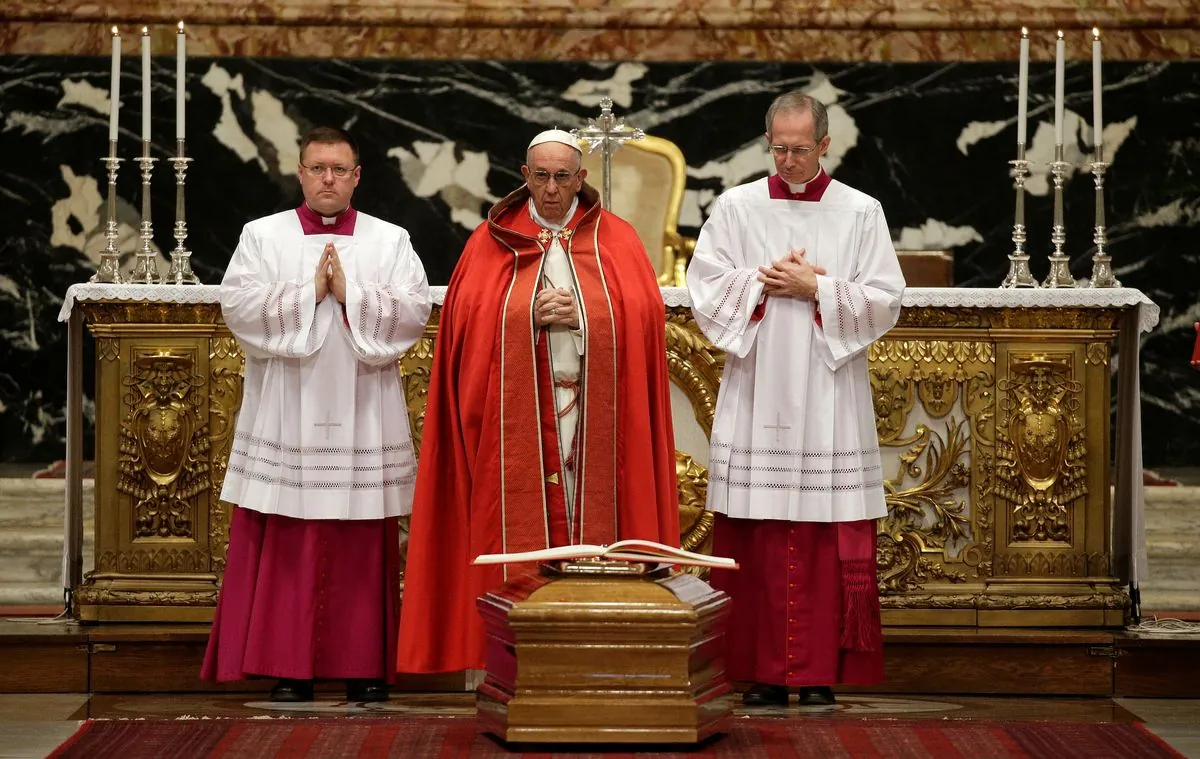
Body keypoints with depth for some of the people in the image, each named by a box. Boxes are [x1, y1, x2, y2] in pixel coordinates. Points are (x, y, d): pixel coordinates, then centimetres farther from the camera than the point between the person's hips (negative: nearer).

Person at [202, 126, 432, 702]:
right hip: (286, 413, 0)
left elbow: (415, 310, -4)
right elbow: (238, 304, -6)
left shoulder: (391, 241, 9)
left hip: (363, 416, 1)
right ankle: (289, 667, 4)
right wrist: (309, 292, -12)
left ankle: (365, 665, 8)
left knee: (363, 547, 2)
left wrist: (351, 293, -13)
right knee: (286, 544, -1)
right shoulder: (263, 236, 7)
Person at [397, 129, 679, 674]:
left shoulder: (616, 240, 10)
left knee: (592, 519, -3)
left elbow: (644, 316, 0)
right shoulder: (492, 241, 9)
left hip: (596, 420, 1)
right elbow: (466, 316, 0)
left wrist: (582, 317, -13)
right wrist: (530, 316, -13)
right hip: (516, 420, 0)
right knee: (520, 526, -5)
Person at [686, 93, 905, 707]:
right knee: (756, 540, -1)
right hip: (755, 396, 1)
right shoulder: (735, 208, 7)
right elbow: (704, 287, 2)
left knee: (826, 536, -3)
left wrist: (815, 288, -10)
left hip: (827, 399, -1)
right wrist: (764, 282, -10)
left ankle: (819, 672, 3)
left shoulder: (860, 213, 5)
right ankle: (763, 672, 5)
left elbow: (884, 301, 0)